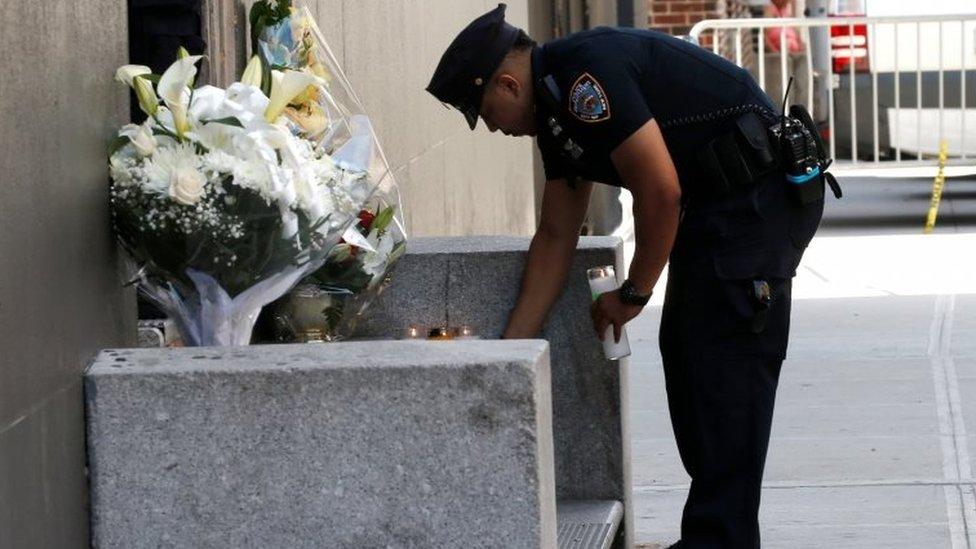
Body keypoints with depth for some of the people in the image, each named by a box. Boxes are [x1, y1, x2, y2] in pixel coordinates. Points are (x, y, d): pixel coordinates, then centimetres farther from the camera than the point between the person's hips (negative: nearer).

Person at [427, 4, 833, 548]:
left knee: (724, 367, -10)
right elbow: (557, 236, 19)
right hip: (716, 207, 11)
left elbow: (660, 191, -20)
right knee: (688, 355, 12)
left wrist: (633, 294, -6)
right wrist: (510, 349, 18)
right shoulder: (554, 113, 14)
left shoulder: (587, 74, -18)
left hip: (759, 194, -11)